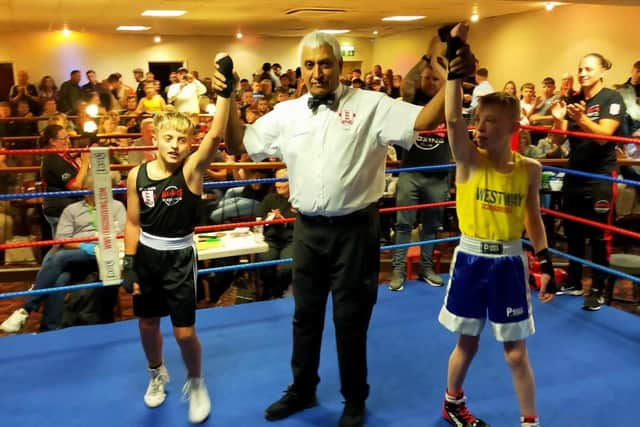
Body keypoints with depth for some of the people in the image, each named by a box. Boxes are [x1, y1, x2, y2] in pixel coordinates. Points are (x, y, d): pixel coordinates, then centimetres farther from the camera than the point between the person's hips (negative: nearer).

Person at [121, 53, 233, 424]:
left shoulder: (192, 170, -15)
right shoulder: (137, 176, -7)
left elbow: (216, 135, -32)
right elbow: (133, 223, 2)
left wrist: (226, 89, -40)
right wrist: (129, 265, 0)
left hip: (180, 257, -3)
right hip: (146, 255, 3)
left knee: (185, 332, -1)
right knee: (148, 324, 18)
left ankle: (196, 384, 28)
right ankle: (158, 375, 47)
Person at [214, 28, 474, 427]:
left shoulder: (370, 105, -7)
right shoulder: (286, 113, 4)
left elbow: (425, 120, -17)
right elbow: (239, 145, 11)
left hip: (355, 228, -4)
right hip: (308, 229, 4)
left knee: (351, 319, 9)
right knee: (306, 314, 19)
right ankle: (302, 390, 40)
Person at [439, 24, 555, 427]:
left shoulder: (529, 169, -2)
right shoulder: (469, 160, -9)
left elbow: (533, 217, 7)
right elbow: (452, 119, -25)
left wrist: (546, 261, 2)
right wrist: (456, 63, -29)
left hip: (509, 262, 1)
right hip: (471, 259, -1)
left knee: (517, 352, 10)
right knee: (467, 342, 14)